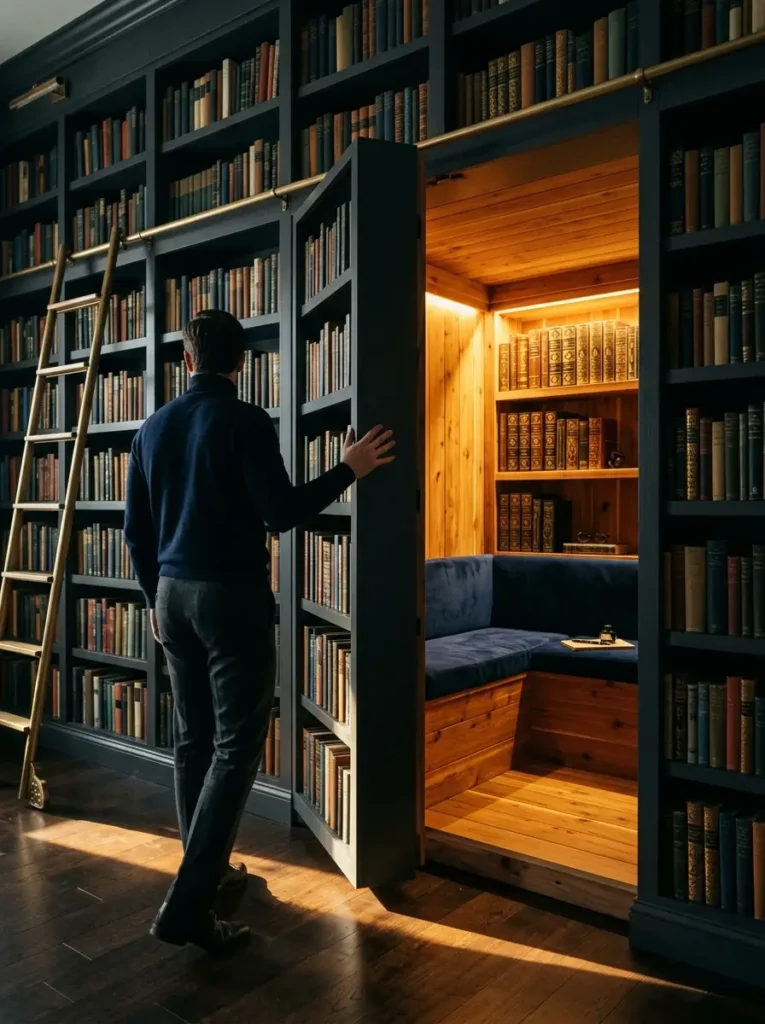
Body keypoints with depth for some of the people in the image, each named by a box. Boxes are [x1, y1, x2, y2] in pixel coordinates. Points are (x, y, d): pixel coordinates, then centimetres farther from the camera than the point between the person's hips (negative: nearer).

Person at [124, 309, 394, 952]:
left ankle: (208, 870, 28)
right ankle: (188, 905, -5)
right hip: (232, 595, -7)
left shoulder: (153, 428, 9)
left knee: (193, 738, 14)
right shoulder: (246, 421, -10)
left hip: (173, 593, 7)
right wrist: (349, 470, -4)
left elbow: (136, 529, 12)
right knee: (236, 744, -3)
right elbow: (282, 513, -15)